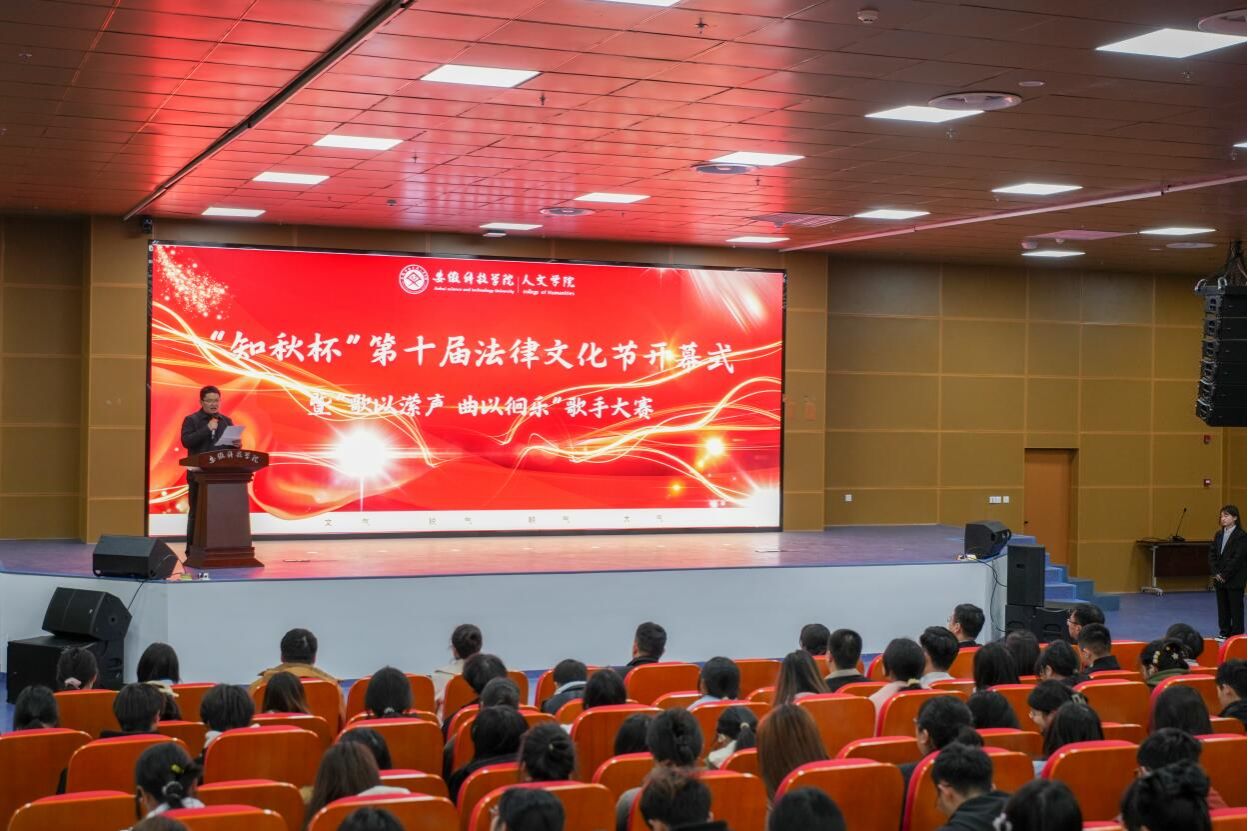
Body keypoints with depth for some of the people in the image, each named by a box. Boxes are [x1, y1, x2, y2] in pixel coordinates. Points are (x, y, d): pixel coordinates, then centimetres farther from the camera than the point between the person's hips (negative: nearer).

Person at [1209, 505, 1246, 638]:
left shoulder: (1240, 535, -10)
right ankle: (1224, 633, 20)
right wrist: (1215, 573, -5)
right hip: (1219, 579, 6)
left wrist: (1225, 575, -15)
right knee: (1222, 607, 12)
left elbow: (1238, 558, -15)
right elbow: (1212, 554, 8)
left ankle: (1237, 634, 7)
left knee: (1236, 607, 1)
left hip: (1234, 580, -6)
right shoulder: (1218, 535, 10)